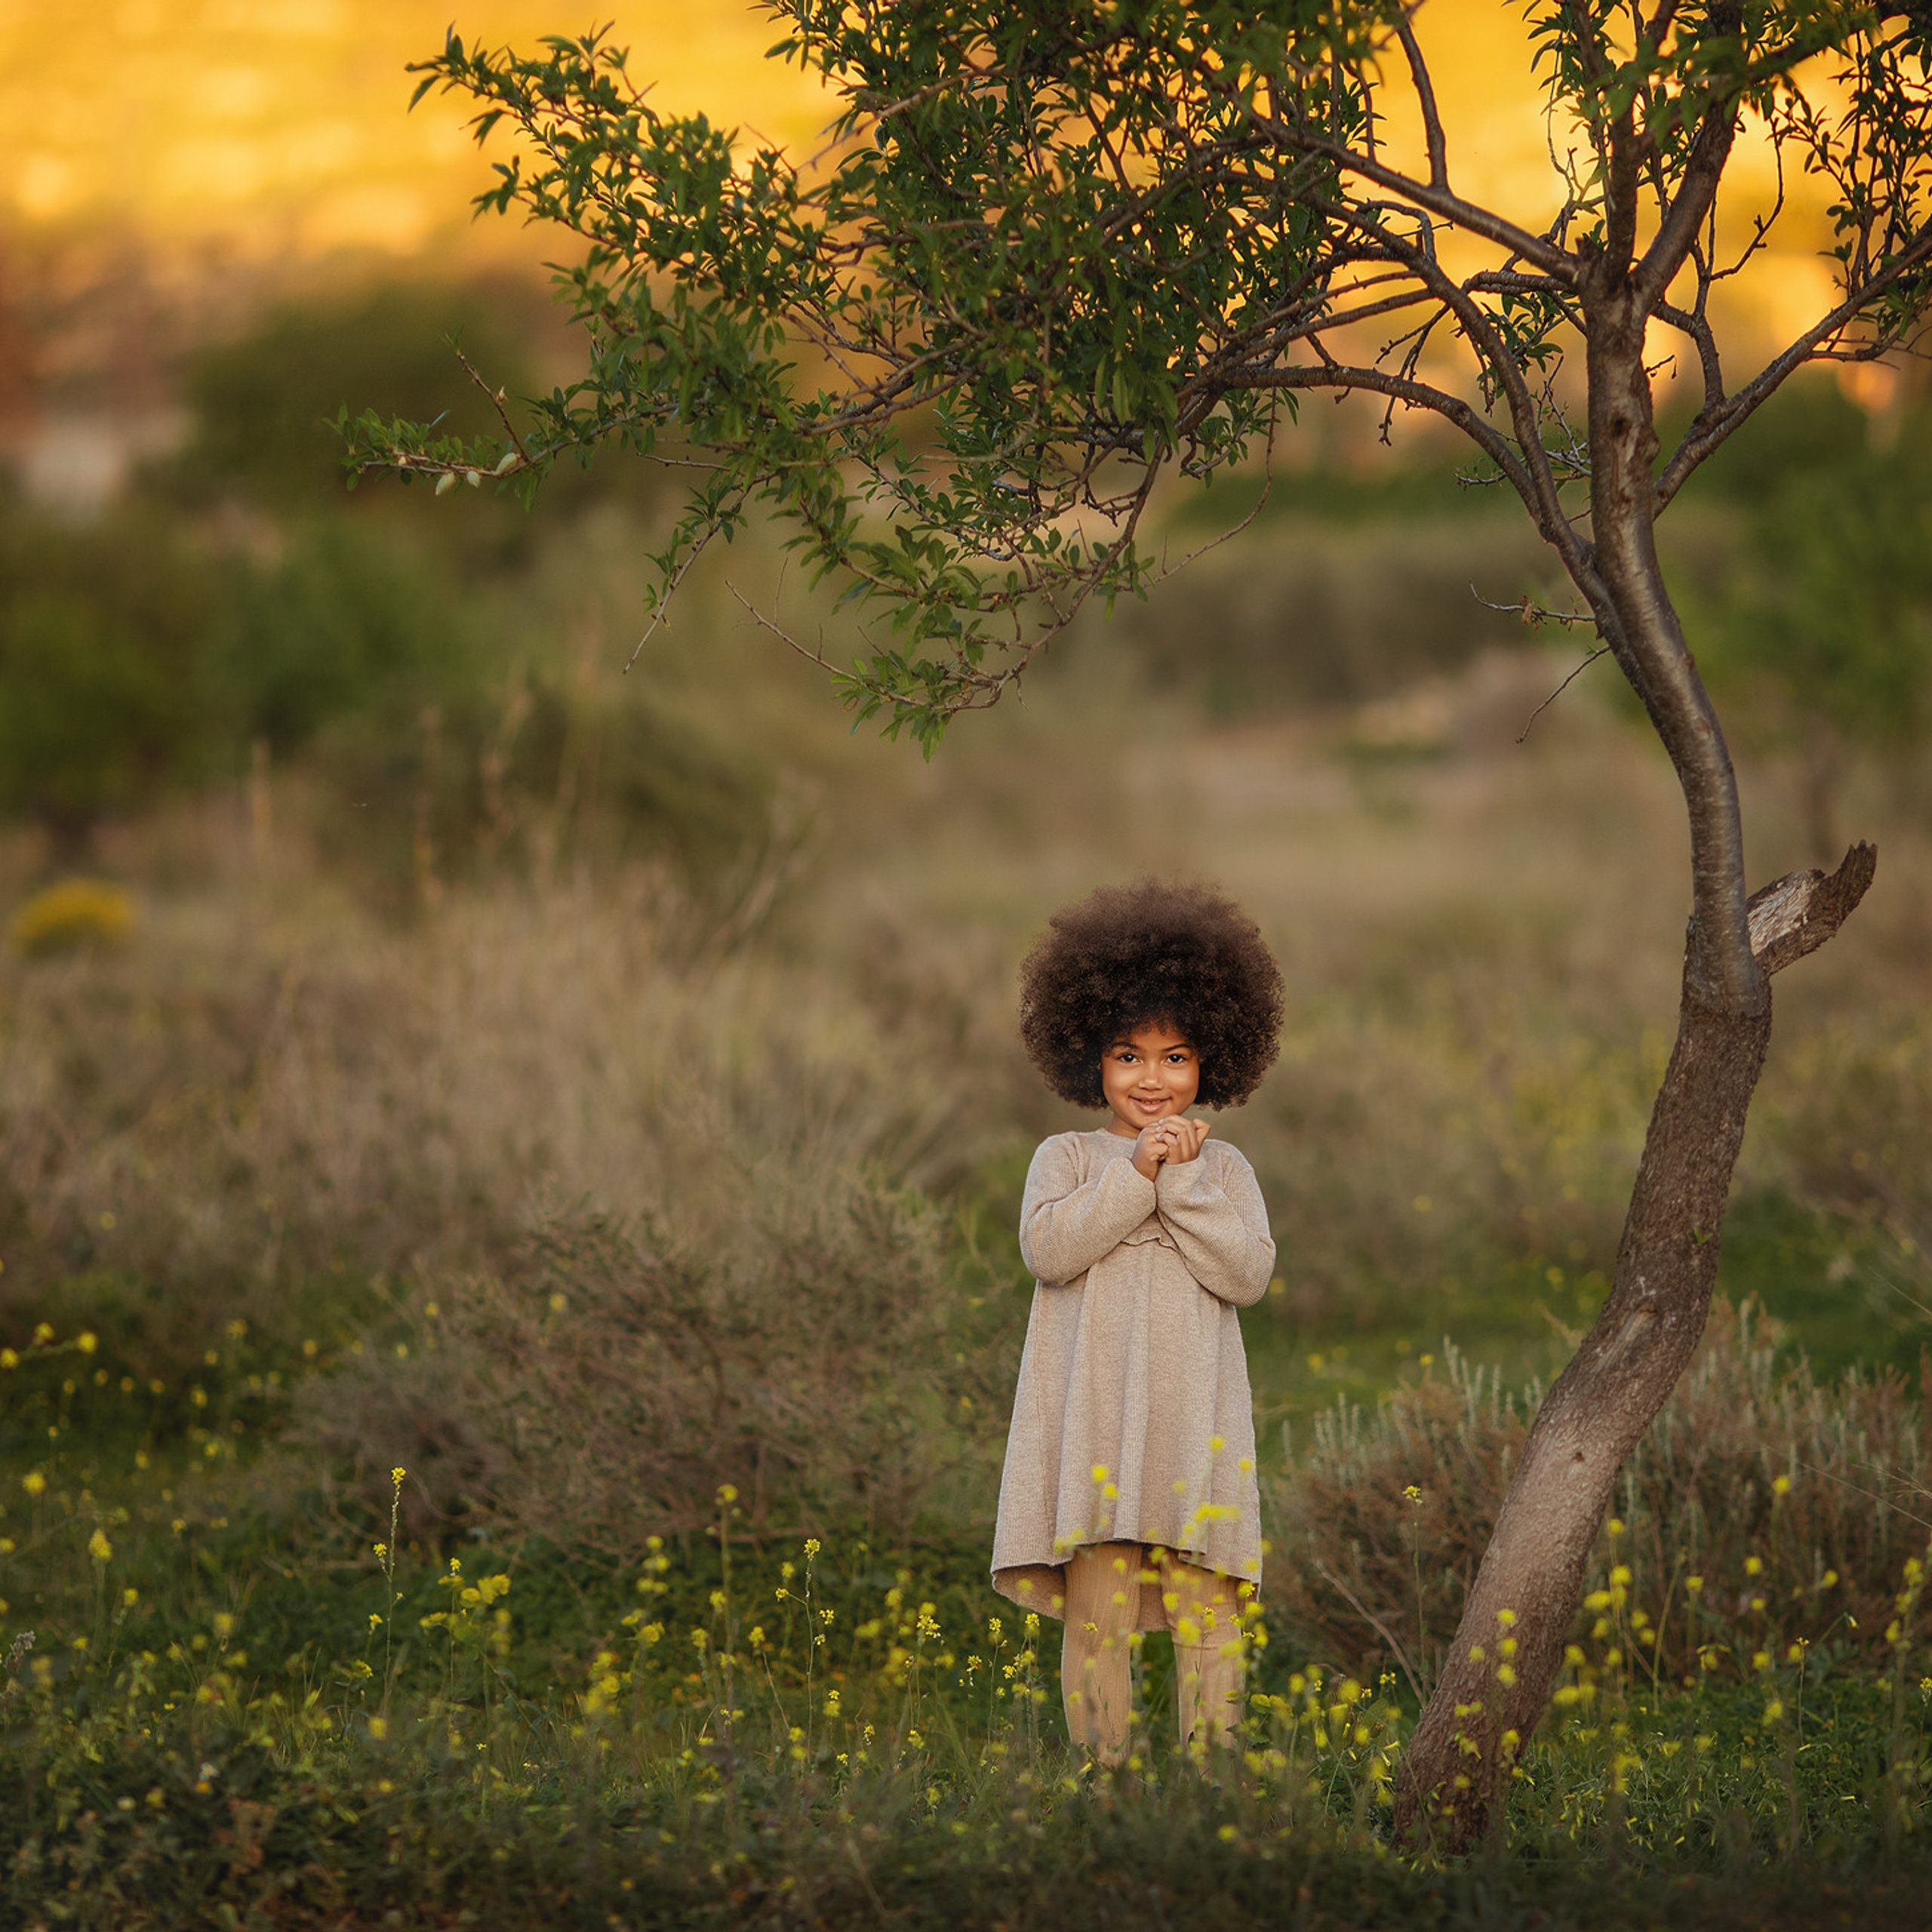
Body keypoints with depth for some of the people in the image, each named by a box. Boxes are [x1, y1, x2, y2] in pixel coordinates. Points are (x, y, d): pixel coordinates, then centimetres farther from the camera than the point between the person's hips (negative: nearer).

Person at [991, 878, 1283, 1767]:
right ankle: (1102, 1775, 0)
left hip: (1194, 1421, 1)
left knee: (1208, 1611, -2)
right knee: (1097, 1609, -3)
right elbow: (1050, 1248, -9)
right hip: (1093, 1417, -1)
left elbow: (1248, 1274, -3)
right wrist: (1133, 1172, -11)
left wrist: (1182, 1180, -7)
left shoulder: (1224, 1168, 12)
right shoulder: (1067, 1158, 9)